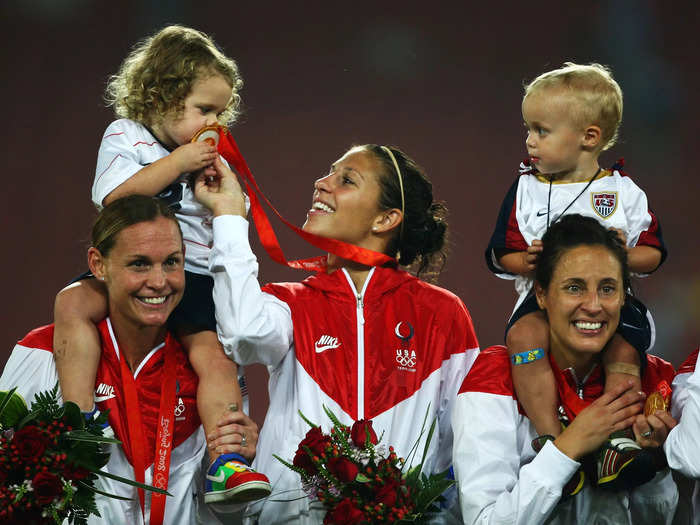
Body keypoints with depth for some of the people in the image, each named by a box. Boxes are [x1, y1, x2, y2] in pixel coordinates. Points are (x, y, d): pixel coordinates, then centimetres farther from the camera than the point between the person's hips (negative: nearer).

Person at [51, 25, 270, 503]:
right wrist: (177, 163, -15)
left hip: (196, 278, 2)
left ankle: (225, 465, -26)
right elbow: (117, 196, -13)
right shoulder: (124, 136, 4)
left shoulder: (209, 156, 15)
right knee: (73, 303, -27)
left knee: (216, 356, -19)